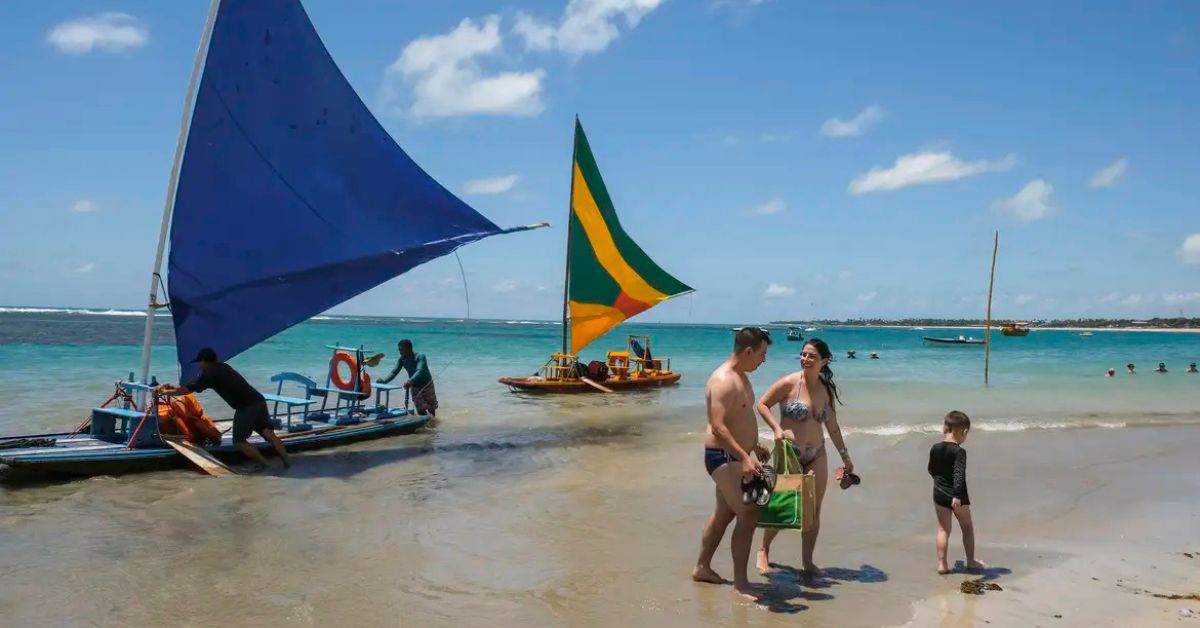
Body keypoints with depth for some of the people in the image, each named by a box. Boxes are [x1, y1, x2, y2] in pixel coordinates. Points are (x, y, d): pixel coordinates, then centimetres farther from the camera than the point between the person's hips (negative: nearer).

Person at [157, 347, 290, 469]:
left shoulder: (209, 374, -1)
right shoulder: (223, 367, 24)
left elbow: (187, 390, 4)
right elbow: (195, 384, 36)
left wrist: (165, 392, 19)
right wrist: (174, 386, 38)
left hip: (246, 407, -8)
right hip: (259, 401, 8)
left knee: (239, 441, 3)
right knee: (268, 433, 0)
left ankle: (264, 464, -3)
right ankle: (287, 462, -12)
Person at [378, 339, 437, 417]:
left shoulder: (420, 356, -27)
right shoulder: (402, 359, -11)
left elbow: (419, 371, -41)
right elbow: (394, 372, -16)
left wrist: (410, 381, -57)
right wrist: (384, 381, -33)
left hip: (427, 385, -3)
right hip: (415, 387, 3)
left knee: (431, 408, 12)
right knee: (421, 410, -4)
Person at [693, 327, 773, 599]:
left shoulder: (740, 377, 12)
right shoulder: (723, 380, -21)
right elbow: (717, 426, -29)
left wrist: (755, 446, 32)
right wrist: (744, 457, -35)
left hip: (734, 456, 11)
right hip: (722, 456, -11)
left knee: (724, 513, 19)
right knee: (748, 515, -13)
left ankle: (702, 568, 33)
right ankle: (740, 583, -6)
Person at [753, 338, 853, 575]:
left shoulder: (827, 390, 5)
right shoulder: (789, 383, -11)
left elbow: (832, 427, 15)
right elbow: (762, 404, -4)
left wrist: (845, 457, 18)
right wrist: (777, 428, -18)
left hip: (817, 456, 4)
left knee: (814, 511, 4)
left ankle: (808, 562, 16)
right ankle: (764, 550, 25)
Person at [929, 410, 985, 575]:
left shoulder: (935, 448, 2)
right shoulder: (959, 452, -17)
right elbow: (959, 474, -27)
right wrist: (957, 495, -32)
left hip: (939, 494, 5)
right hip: (957, 495, -4)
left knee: (943, 529, 10)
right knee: (967, 527, 15)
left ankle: (942, 564, 6)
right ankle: (971, 562, 25)